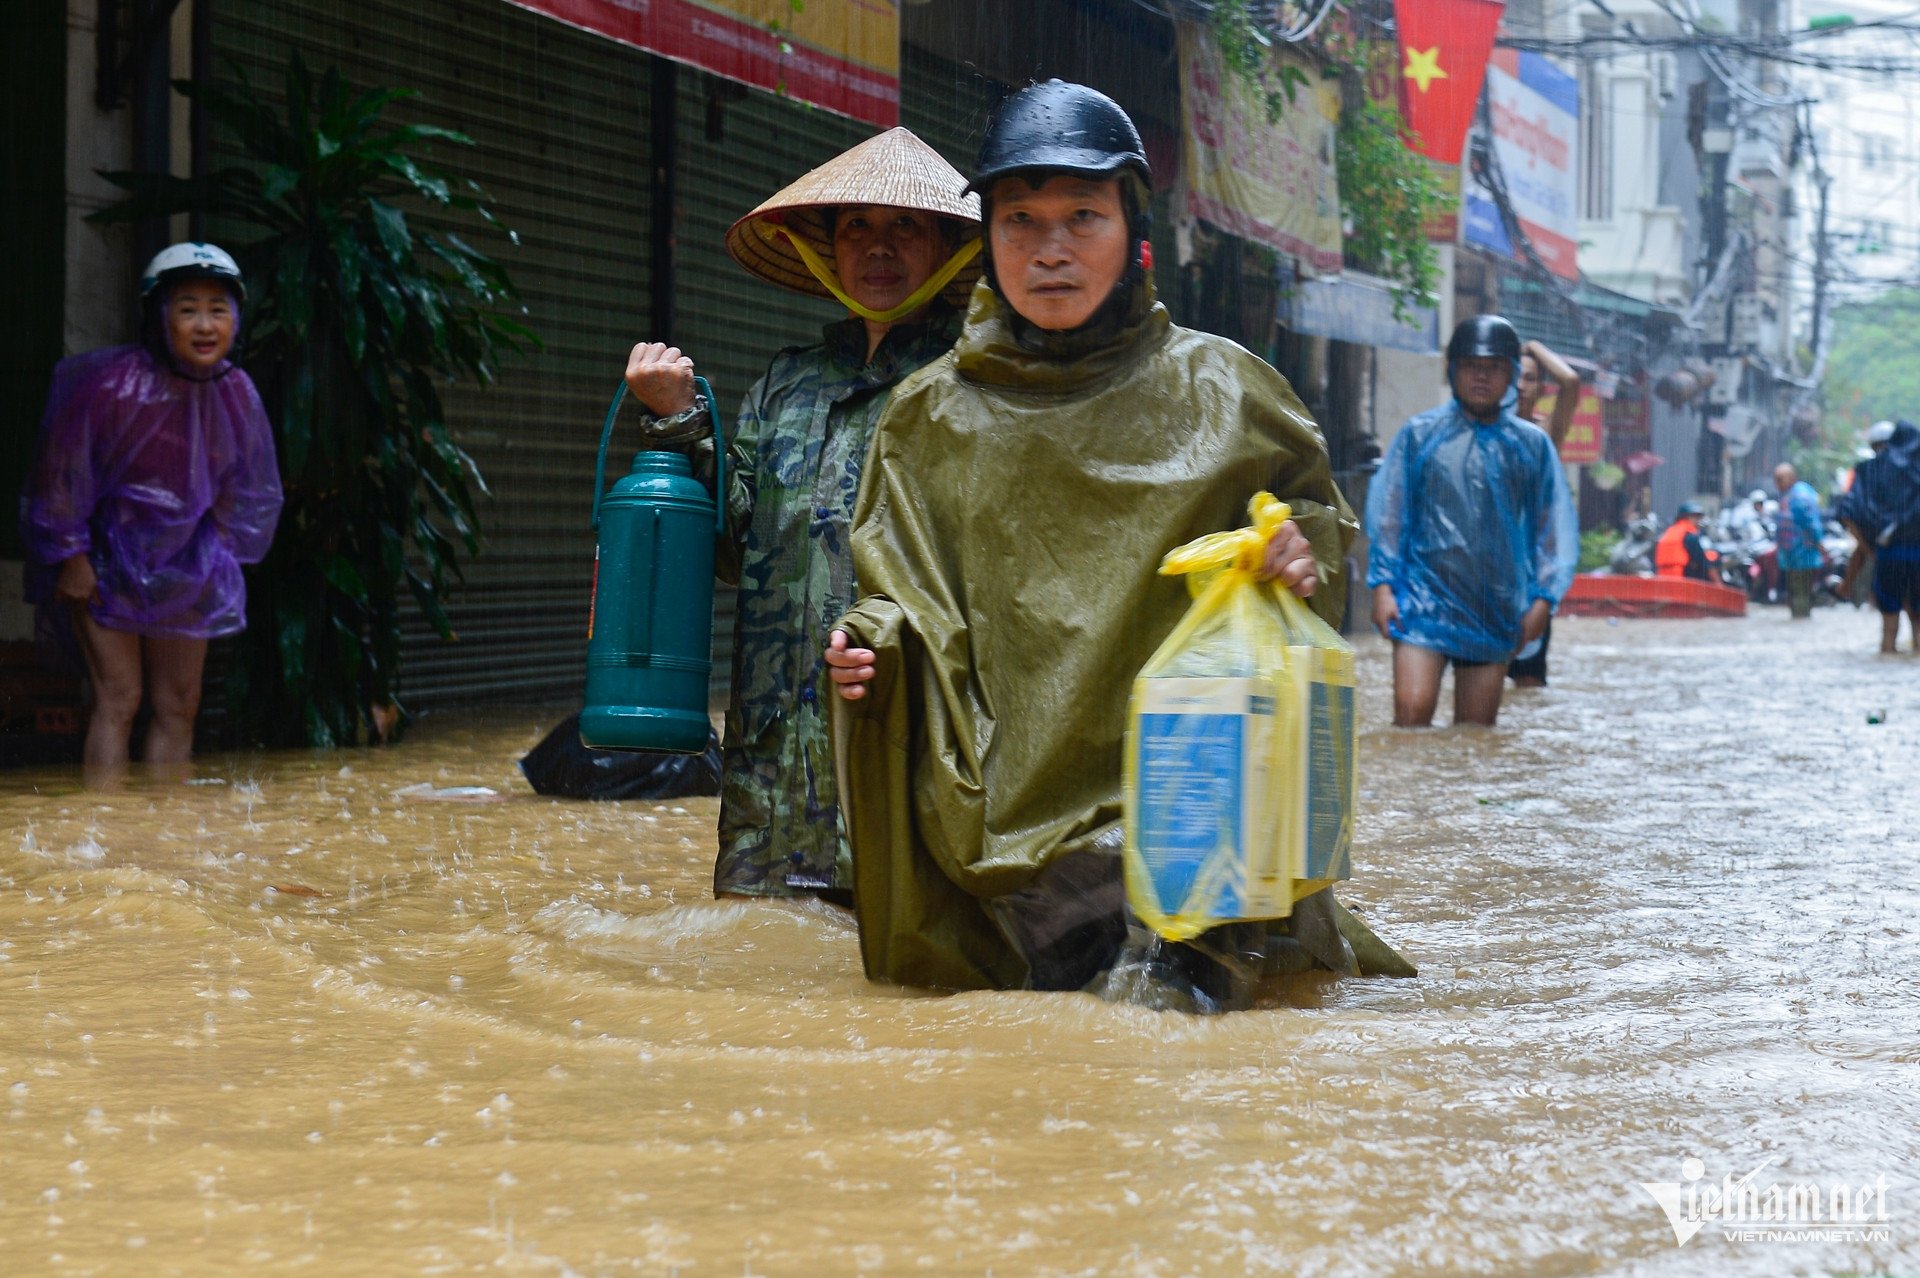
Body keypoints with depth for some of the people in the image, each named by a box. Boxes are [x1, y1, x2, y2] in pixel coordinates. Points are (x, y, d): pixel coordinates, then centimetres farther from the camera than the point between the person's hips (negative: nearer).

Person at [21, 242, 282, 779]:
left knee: (179, 705, 7)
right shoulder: (110, 382, -22)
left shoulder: (238, 394, -6)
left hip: (183, 570, 5)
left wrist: (216, 558, 6)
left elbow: (246, 493, 8)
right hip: (105, 562, -5)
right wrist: (69, 556, -9)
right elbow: (62, 472, -13)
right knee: (118, 699, -9)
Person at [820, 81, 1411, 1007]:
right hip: (1016, 807, 0)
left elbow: (1321, 515, 16)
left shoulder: (1217, 390, 5)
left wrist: (1305, 555, -7)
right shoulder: (933, 418, 9)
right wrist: (873, 644, -8)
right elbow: (902, 594, 14)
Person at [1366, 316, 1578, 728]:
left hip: (1495, 610, 2)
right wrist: (1383, 585, -2)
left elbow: (1552, 524, 11)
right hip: (1425, 598, -2)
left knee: (1477, 729, 5)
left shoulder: (1532, 444, 8)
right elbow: (1387, 512, 5)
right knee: (1412, 710, -16)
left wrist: (1542, 597, 5)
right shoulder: (1421, 434, 4)